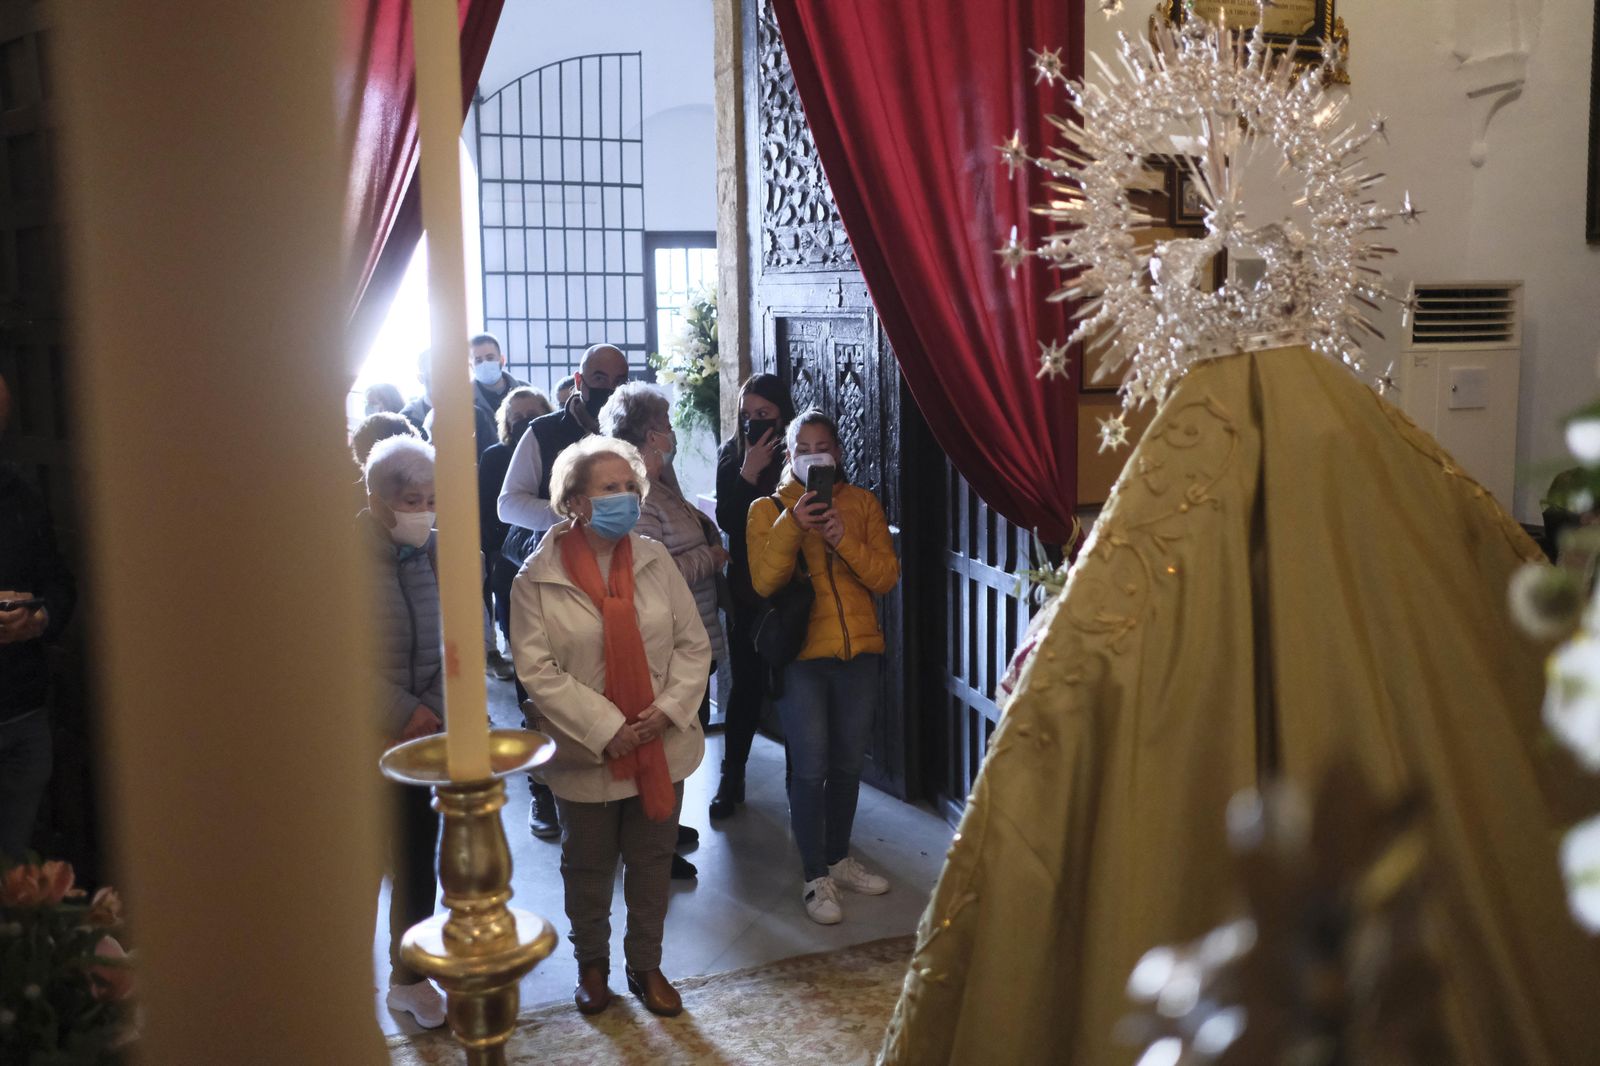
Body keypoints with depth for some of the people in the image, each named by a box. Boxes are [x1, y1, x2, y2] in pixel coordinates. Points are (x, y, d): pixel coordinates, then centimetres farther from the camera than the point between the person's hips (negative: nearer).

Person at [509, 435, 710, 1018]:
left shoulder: (654, 560, -2)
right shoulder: (539, 578, -11)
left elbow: (693, 643, 1)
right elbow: (537, 668, -14)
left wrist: (669, 708, -13)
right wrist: (606, 729, -19)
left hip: (660, 747, 2)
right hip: (587, 753, -2)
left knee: (651, 863, 15)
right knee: (589, 868, 16)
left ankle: (646, 965, 35)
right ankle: (592, 964, 39)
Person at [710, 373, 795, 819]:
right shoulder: (732, 454, 3)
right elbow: (727, 521, -6)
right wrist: (749, 473, -15)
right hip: (746, 591, 2)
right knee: (746, 684, 7)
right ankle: (731, 781, 18)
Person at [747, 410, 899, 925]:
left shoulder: (862, 504, 8)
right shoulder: (768, 508, 2)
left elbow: (886, 576, -2)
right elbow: (763, 582, -10)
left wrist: (844, 540, -17)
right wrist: (793, 525, -21)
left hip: (859, 651, 3)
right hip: (801, 654, -3)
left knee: (847, 763, 13)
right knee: (810, 768, -5)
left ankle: (839, 859, 30)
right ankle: (816, 878, 8)